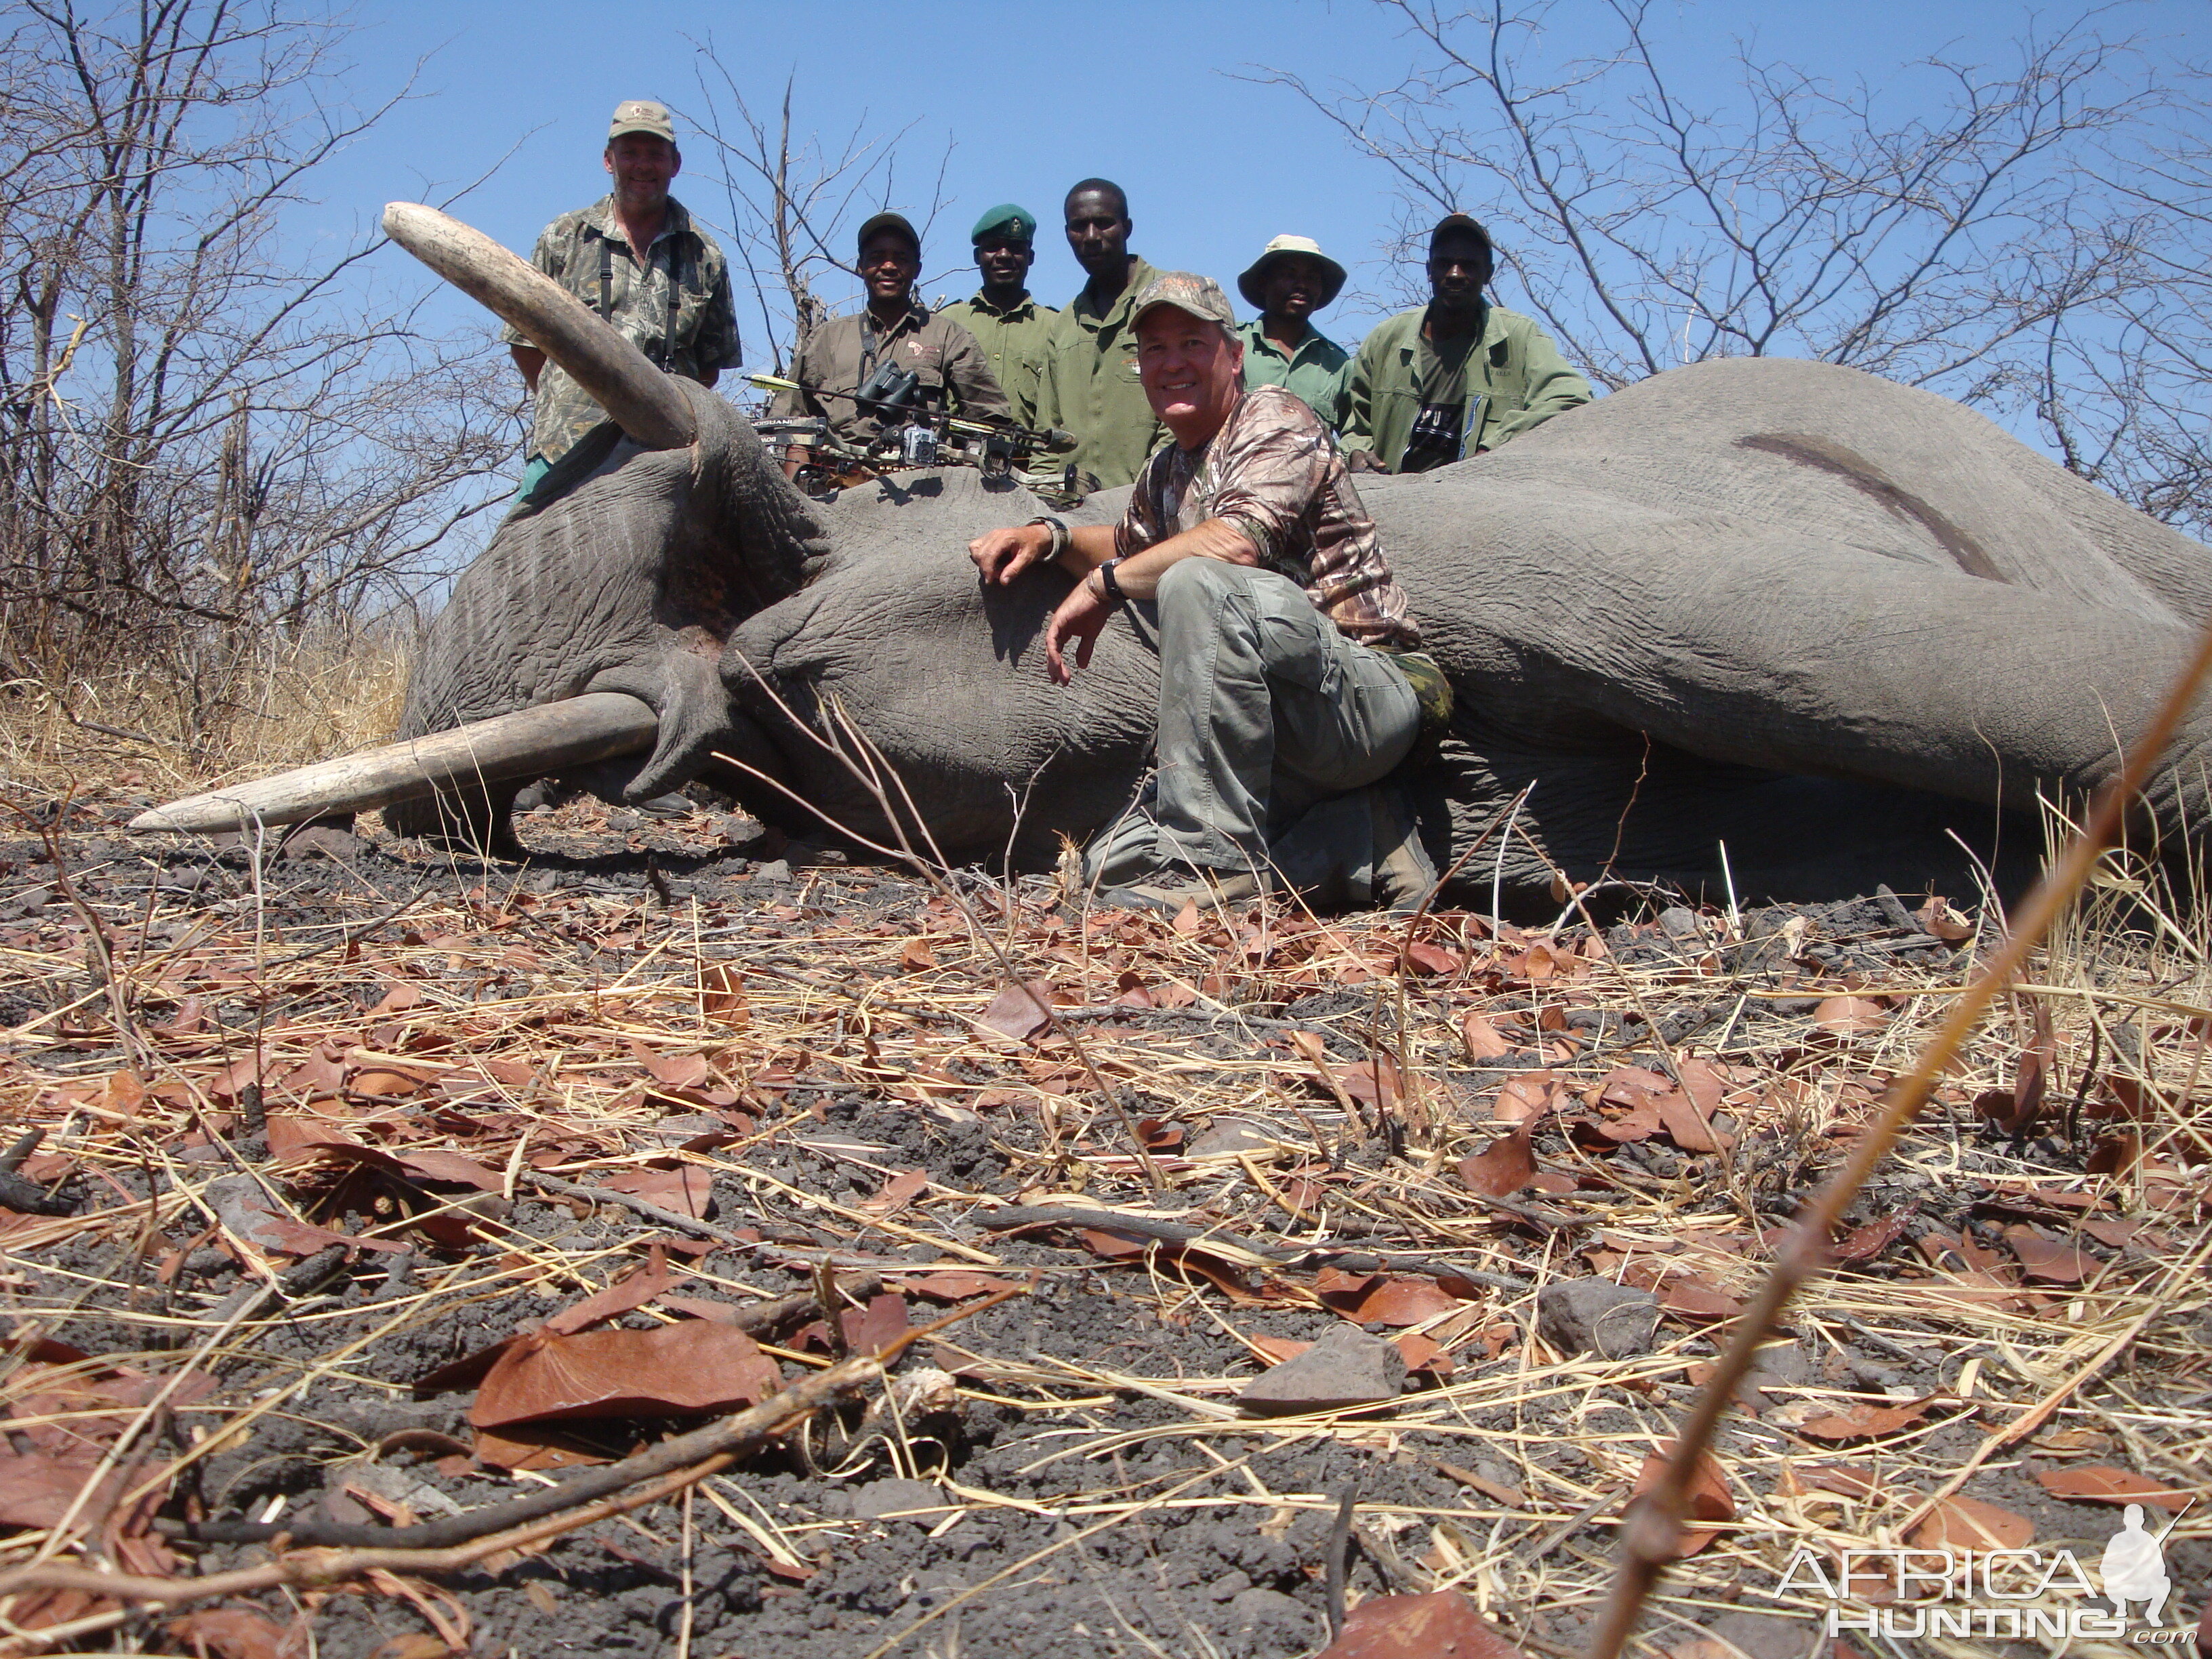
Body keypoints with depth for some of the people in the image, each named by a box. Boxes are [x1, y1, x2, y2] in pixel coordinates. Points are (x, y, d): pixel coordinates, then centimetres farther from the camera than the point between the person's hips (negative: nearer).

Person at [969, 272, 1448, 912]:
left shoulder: (1274, 418, -4)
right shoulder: (1164, 475, 18)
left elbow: (1240, 540, -25)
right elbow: (1130, 547, 39)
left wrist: (1102, 585, -16)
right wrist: (1050, 535, 19)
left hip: (1371, 687, -8)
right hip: (1292, 746, 8)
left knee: (1195, 583, -32)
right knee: (1115, 863, -6)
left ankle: (1215, 861, -30)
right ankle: (1356, 842, -1)